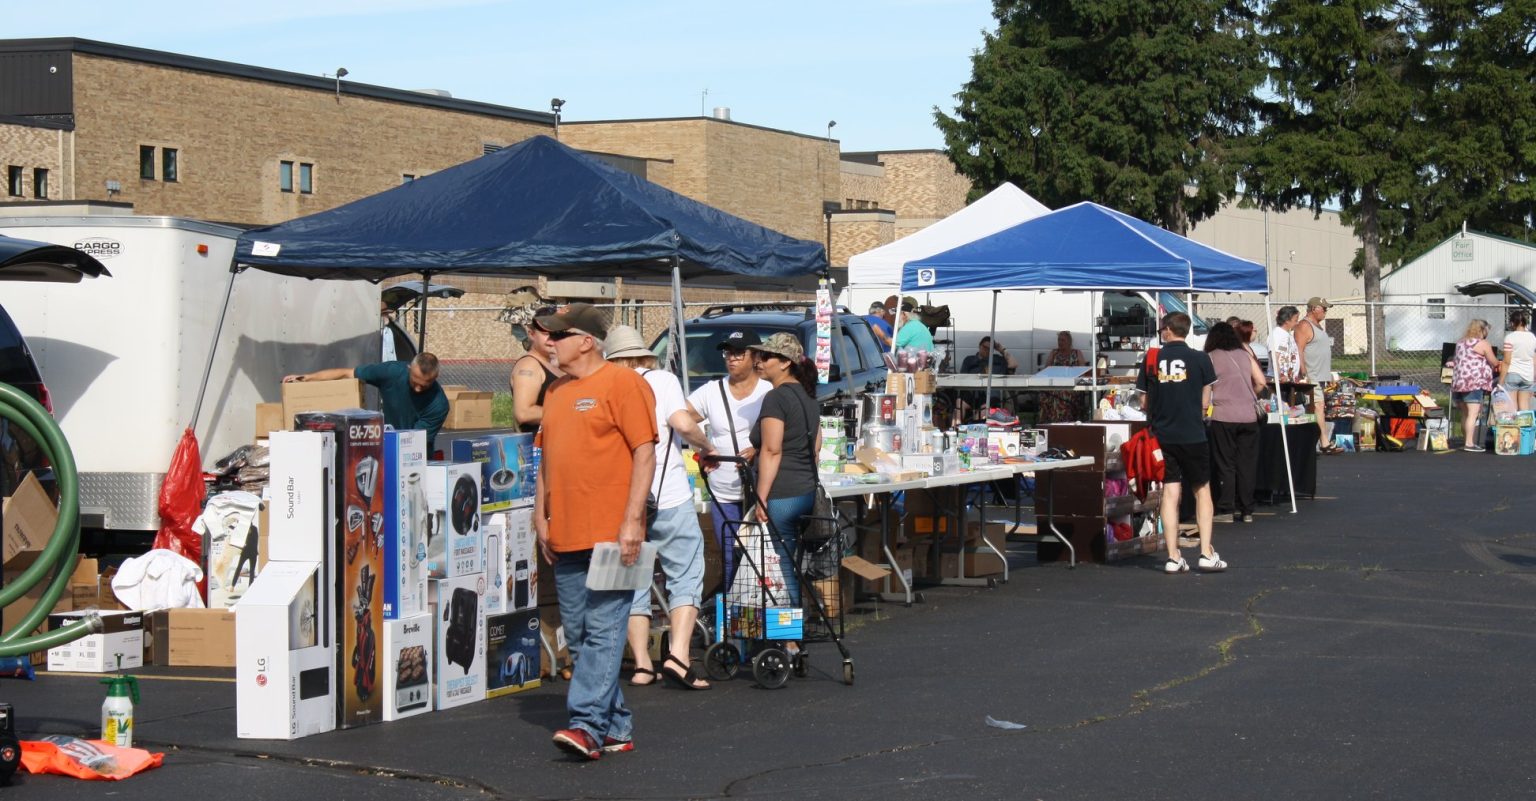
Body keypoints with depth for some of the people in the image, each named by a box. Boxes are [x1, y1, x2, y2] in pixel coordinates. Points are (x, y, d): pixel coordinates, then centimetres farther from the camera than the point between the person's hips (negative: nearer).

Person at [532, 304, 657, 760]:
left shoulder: (622, 384, -5)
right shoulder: (556, 393, 18)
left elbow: (645, 452, -10)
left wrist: (631, 521, -16)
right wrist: (541, 517, 14)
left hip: (610, 534, -8)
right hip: (565, 537, 8)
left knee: (603, 631, -11)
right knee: (578, 637, 8)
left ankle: (588, 724, -15)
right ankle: (617, 728, 14)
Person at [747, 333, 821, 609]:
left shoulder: (776, 398, -11)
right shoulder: (807, 395, 16)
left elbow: (772, 451, -16)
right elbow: (816, 447, 21)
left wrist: (761, 498, -16)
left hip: (781, 494, -9)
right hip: (806, 490, 9)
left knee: (779, 567, -7)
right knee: (790, 564, 13)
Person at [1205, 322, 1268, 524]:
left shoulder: (1211, 358, 2)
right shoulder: (1245, 355, 11)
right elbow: (1260, 382, 8)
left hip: (1223, 416, -3)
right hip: (1248, 416, 3)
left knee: (1226, 464, 4)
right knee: (1247, 465, 8)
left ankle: (1228, 508, 0)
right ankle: (1247, 510, 11)